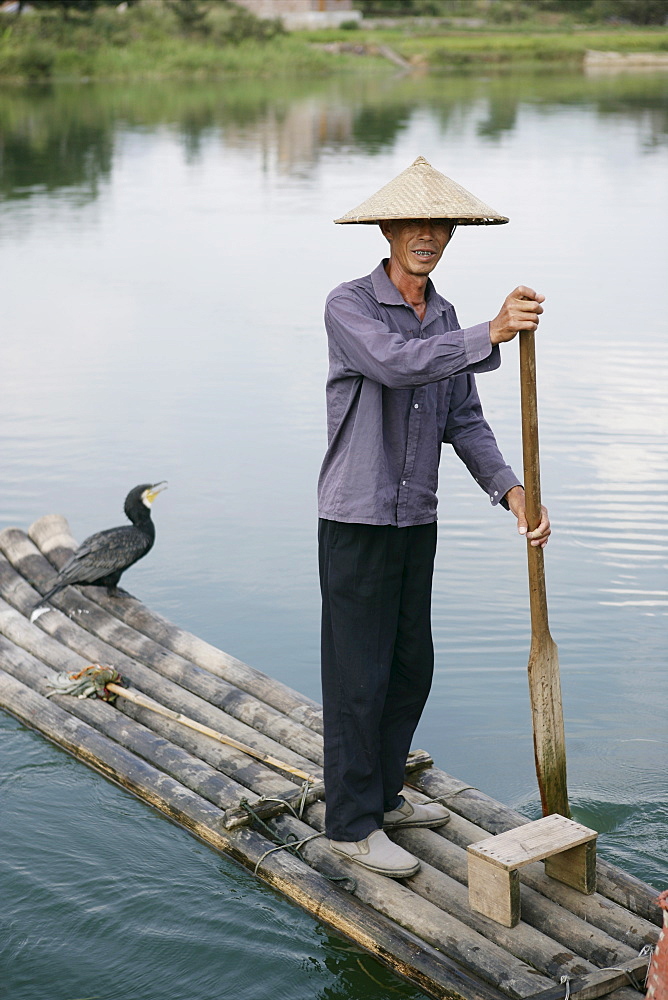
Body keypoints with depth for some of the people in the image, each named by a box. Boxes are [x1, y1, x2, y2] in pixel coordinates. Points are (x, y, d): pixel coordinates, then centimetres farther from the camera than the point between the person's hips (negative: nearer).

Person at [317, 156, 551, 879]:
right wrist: (491, 335, -43)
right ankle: (351, 824, 12)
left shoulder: (444, 319, 10)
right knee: (357, 676, 0)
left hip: (417, 519, 7)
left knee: (411, 669, 15)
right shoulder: (349, 306, -12)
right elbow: (396, 362, -32)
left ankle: (383, 795, 32)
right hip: (356, 519, -7)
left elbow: (463, 420, 9)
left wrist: (511, 489, -6)